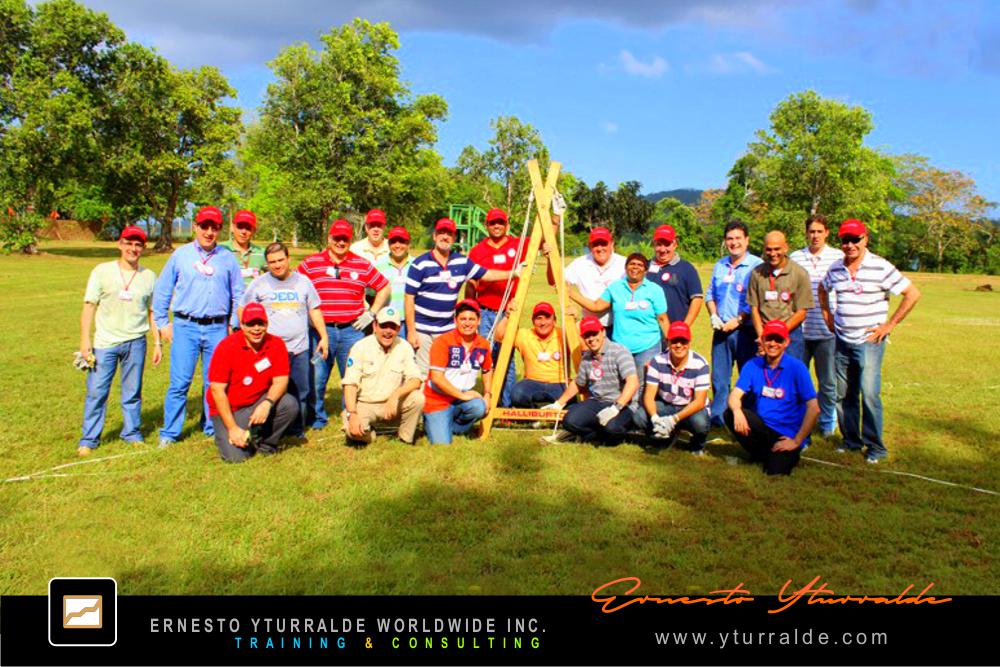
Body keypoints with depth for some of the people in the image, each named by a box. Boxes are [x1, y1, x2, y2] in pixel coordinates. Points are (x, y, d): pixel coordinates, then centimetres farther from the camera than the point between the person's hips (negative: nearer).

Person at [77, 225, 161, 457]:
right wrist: (85, 340, -5)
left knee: (132, 392, 8)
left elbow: (152, 312, 12)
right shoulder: (102, 271, 2)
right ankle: (89, 440, 12)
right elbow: (89, 306, 1)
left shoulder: (149, 276, 8)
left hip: (135, 342, 1)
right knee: (96, 391, 1)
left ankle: (132, 434, 22)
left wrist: (158, 342, 9)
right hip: (105, 342, -1)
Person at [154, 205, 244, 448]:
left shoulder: (228, 258, 9)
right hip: (185, 327, -1)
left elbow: (238, 294, 13)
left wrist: (234, 324, 8)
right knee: (179, 383, -3)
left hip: (218, 328, 1)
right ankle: (169, 433, 7)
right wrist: (162, 323, 8)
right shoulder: (180, 255, 7)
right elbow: (162, 291, 11)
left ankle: (213, 428, 19)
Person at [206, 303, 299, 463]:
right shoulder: (227, 346, -16)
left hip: (259, 403, 3)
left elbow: (280, 381, -11)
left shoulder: (276, 344, -8)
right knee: (236, 456, -20)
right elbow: (217, 390, -15)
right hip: (229, 409, -3)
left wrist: (267, 403, -33)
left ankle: (264, 444, 0)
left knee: (290, 404, -26)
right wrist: (232, 428, -19)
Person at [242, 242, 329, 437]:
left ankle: (297, 431, 20)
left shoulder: (303, 282, 11)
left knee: (299, 392, 7)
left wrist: (324, 336, 8)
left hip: (299, 349, 2)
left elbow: (314, 311, 14)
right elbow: (244, 312, 9)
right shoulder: (259, 284, 5)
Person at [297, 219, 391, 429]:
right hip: (321, 330, -1)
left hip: (352, 331, 1)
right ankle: (317, 419, 20)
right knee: (317, 378, 3)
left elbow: (384, 287, 14)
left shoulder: (362, 265, 8)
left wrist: (371, 313, 7)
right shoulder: (310, 263, 5)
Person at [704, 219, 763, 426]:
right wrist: (714, 315, 2)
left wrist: (737, 320, -14)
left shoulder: (756, 265, -5)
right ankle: (716, 418, 19)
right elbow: (710, 294, 19)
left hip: (745, 330, -5)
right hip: (721, 330, 5)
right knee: (719, 377, 9)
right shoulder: (719, 266, 15)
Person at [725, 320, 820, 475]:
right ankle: (760, 453, 3)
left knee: (776, 471, -25)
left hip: (787, 435, -3)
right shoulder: (753, 365, -1)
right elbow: (735, 395, -8)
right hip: (763, 426, 4)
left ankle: (790, 455, 13)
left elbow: (813, 408, -14)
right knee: (730, 414, -22)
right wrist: (737, 411, -32)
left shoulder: (797, 367, -11)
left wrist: (797, 441, -15)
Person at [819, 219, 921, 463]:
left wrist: (889, 325, -8)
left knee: (869, 393, -10)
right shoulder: (836, 268, 6)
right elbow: (823, 290, 27)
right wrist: (827, 316, 16)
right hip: (842, 341, 5)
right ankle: (851, 440, 24)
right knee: (843, 394, 10)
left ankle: (876, 447, 3)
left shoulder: (880, 267, -9)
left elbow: (913, 294, -8)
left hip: (870, 340, -5)